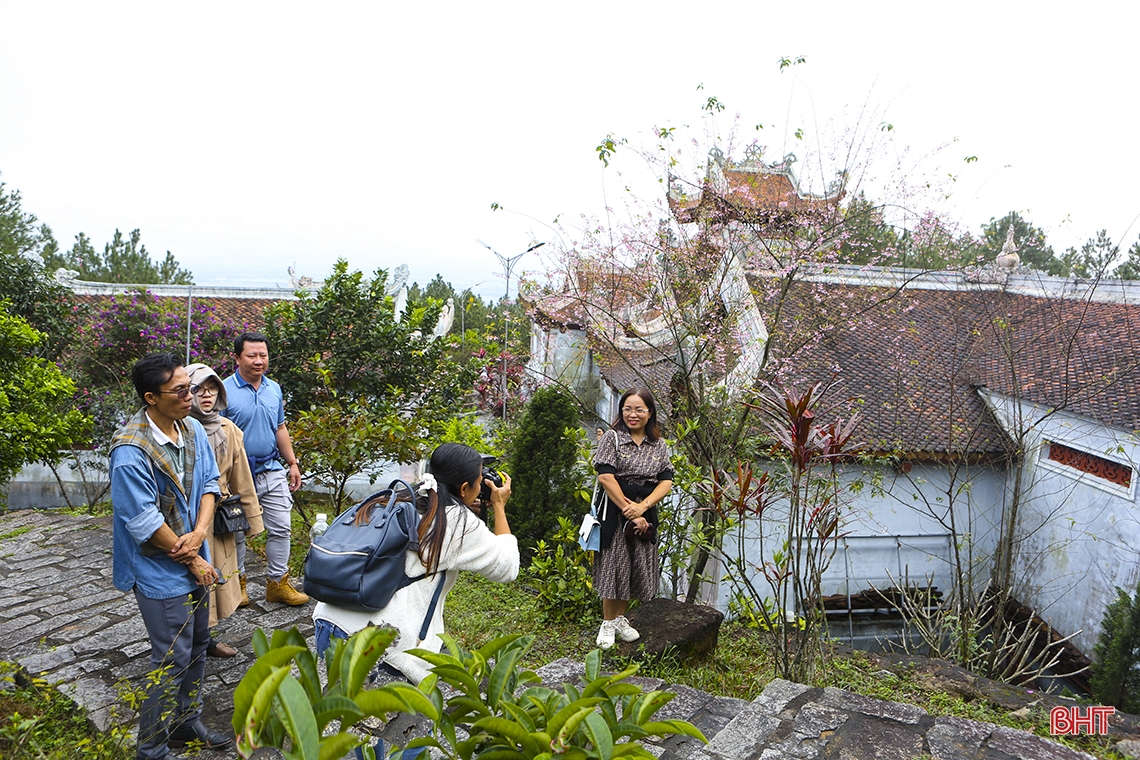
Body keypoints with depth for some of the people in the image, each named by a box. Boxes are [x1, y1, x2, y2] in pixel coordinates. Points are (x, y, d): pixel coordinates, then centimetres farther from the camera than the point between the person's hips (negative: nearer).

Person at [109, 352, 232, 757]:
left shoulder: (192, 429, -1)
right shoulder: (130, 450, -24)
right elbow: (145, 523, -22)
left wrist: (199, 533, -13)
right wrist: (194, 561, -13)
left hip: (195, 559, 7)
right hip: (160, 569, -7)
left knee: (197, 644, 19)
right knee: (173, 658, 1)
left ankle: (186, 722, 38)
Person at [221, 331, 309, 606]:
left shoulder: (274, 390, 7)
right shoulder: (225, 390, -11)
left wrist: (293, 463, 13)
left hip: (272, 472, 5)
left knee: (281, 529, 6)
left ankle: (277, 583, 17)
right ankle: (237, 581, 28)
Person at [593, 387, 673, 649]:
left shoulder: (659, 445, 7)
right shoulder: (612, 438, -5)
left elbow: (666, 482, 0)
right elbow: (606, 477, -13)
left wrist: (642, 507, -15)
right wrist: (629, 511, -16)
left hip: (646, 513, 4)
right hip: (614, 512, -4)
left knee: (636, 567, 11)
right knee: (614, 565, 1)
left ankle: (620, 617, 30)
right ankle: (607, 623, 18)